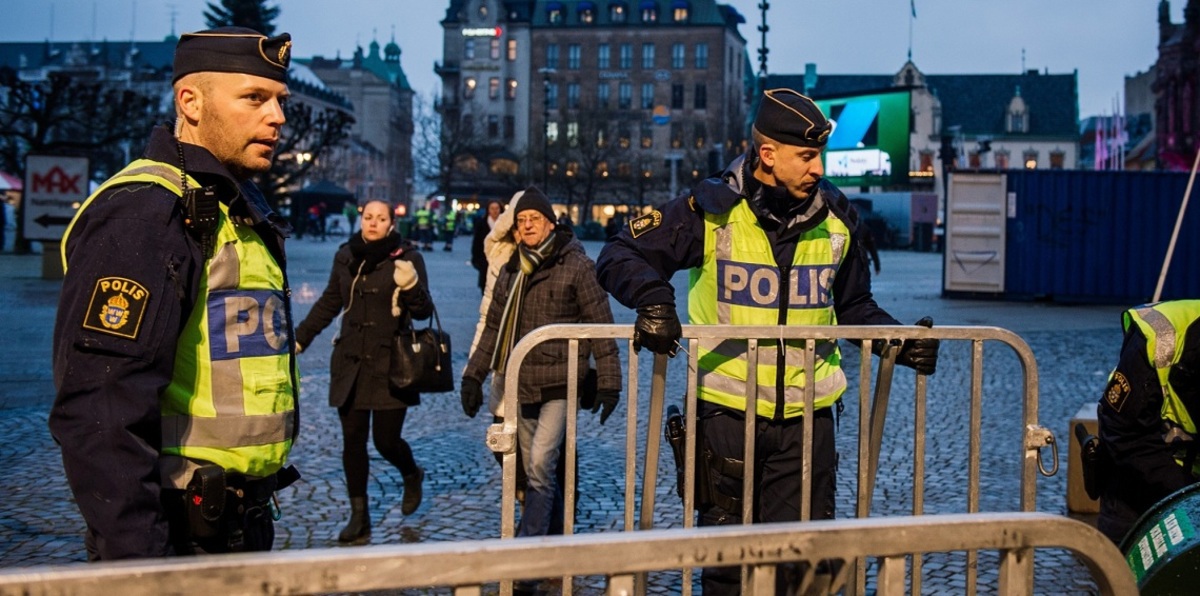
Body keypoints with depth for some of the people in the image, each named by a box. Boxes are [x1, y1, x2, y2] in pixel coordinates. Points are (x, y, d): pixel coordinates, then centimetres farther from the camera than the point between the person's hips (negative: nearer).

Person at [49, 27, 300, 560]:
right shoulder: (143, 212, -17)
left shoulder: (244, 211, 13)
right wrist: (137, 558, -26)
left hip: (245, 524, 9)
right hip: (175, 536, -9)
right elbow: (101, 413, -25)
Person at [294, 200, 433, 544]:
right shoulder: (346, 256, 7)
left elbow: (424, 312, -6)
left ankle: (412, 476, 32)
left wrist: (411, 287, -26)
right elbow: (329, 303, 20)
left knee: (387, 441, -3)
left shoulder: (407, 257, -4)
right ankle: (359, 518, 14)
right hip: (350, 364, 4)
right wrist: (299, 338, 19)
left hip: (390, 365, -4)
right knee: (353, 441, 4)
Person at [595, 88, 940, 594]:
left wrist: (898, 340, 2)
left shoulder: (835, 218, 5)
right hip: (727, 413, -3)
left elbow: (854, 306, 19)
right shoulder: (712, 210, -8)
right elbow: (619, 258, -7)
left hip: (807, 418, 3)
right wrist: (654, 297, -26)